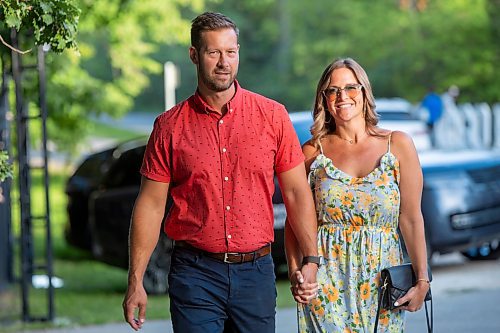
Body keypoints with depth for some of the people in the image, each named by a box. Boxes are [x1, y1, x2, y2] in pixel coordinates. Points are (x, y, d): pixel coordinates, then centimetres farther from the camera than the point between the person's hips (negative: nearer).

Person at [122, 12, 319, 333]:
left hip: (255, 271, 1)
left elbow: (297, 192, 5)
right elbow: (151, 205, 3)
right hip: (195, 273, -1)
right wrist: (135, 281, -1)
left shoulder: (272, 116, 3)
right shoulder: (170, 126, 1)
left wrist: (312, 260, -3)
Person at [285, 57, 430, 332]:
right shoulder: (313, 152, 4)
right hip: (326, 277, 0)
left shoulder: (398, 145, 3)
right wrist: (295, 272, -6)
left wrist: (422, 280, -4)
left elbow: (411, 219, 0)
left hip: (382, 276, 1)